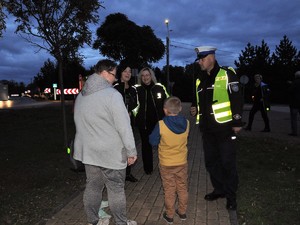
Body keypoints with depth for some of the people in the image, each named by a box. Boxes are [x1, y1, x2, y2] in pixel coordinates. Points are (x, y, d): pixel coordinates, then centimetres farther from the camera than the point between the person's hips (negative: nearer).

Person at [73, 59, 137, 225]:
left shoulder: (81, 95, 8)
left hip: (88, 151, 7)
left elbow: (80, 123, 15)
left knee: (92, 186, 17)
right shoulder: (111, 94, -17)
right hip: (111, 153, -7)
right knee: (116, 189, 7)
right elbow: (124, 126, -18)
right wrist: (131, 151, -10)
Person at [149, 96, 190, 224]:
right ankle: (182, 212, 34)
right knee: (182, 188, 19)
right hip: (182, 162, 3)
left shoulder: (161, 125, -22)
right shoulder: (186, 123, -11)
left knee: (169, 190, 13)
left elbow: (153, 142, -11)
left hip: (166, 164, -3)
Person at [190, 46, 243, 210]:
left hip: (225, 128, -6)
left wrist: (237, 122, -14)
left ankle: (231, 196, 20)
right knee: (211, 161, 15)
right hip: (207, 129, 7)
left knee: (228, 163, 3)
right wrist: (194, 109, 4)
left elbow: (237, 99, -11)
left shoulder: (227, 75, -6)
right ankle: (219, 189, 33)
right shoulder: (200, 80, 13)